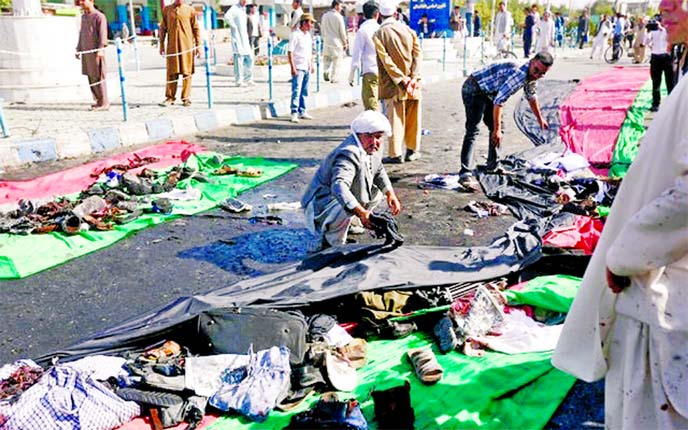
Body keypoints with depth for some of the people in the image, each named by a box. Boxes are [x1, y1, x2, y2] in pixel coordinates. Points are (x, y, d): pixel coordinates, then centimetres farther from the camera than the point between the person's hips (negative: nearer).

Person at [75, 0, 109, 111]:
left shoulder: (99, 16, -5)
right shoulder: (83, 17, 20)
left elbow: (103, 34, -13)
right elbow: (81, 34, 25)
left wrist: (101, 49, -23)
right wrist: (78, 49, 21)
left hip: (96, 52, -8)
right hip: (86, 52, 8)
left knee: (98, 77, -8)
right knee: (90, 76, 7)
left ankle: (103, 103, -4)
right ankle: (98, 101, 14)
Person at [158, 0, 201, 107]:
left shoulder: (190, 10, 5)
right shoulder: (167, 10, 9)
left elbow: (195, 29, 6)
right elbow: (162, 28, 11)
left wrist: (198, 46, 2)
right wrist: (161, 45, 7)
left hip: (187, 45, -1)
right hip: (172, 46, 1)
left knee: (187, 72, 1)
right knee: (171, 72, 2)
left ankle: (186, 97, 9)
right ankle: (170, 97, 8)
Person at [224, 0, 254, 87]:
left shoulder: (244, 9, 18)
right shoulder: (235, 8, -9)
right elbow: (227, 17, -27)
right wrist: (234, 26, -17)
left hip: (245, 38, 8)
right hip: (237, 37, -8)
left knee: (250, 58, 7)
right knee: (239, 58, -7)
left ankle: (248, 79, 15)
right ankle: (239, 81, -3)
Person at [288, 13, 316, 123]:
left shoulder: (308, 35, 13)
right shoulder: (295, 35, -10)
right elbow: (290, 52, -13)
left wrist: (311, 65, 20)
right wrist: (292, 67, -18)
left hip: (307, 68, 8)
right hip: (298, 68, -8)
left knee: (304, 91, 12)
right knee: (296, 91, -10)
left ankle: (302, 112, 21)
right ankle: (294, 113, -8)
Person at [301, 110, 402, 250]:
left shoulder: (370, 149, 2)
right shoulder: (349, 154, -29)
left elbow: (379, 170, 22)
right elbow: (338, 186, -45)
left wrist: (390, 194, 8)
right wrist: (361, 212, -54)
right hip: (320, 206, -10)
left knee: (377, 193, 16)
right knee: (345, 208, -39)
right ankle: (331, 242, -13)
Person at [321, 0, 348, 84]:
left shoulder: (325, 16, 7)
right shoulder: (339, 17, -10)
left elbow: (322, 30, 12)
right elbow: (342, 31, -8)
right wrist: (345, 43, 3)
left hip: (327, 42, 5)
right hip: (336, 42, -5)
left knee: (326, 58, 17)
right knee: (336, 61, 5)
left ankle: (326, 71, -8)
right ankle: (334, 78, 7)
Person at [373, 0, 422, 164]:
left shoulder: (379, 35, -7)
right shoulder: (408, 29, 3)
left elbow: (387, 62, -15)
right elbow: (418, 54, -4)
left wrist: (402, 80, -13)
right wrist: (413, 78, -9)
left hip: (392, 84, -3)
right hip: (412, 82, 3)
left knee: (395, 119, 2)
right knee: (413, 117, 13)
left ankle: (396, 154, 4)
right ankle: (413, 150, 22)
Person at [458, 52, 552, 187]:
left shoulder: (532, 76, 1)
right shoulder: (518, 74, -30)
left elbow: (531, 97, 22)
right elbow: (498, 101, -32)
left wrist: (540, 118, 34)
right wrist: (497, 129, -31)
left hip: (488, 92, 10)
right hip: (474, 89, -10)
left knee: (497, 127, 15)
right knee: (473, 130, -22)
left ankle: (493, 166, 28)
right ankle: (466, 173, -30)